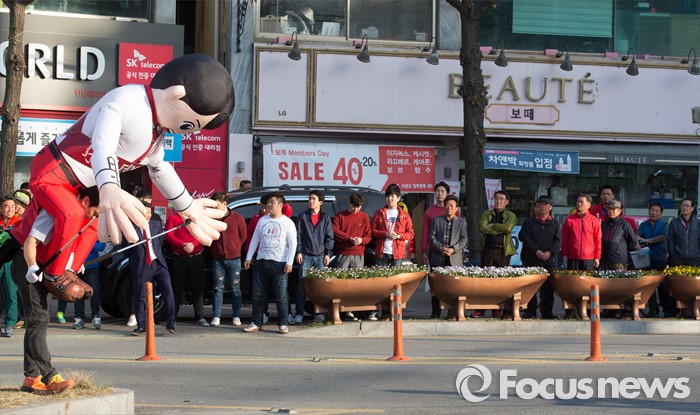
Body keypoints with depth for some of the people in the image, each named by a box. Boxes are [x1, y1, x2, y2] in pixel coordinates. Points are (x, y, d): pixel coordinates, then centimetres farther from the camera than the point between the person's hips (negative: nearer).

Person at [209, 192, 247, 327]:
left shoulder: (237, 218, -2)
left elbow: (243, 236, 10)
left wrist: (235, 248, 7)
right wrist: (216, 248, 5)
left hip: (234, 259, -1)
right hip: (217, 259, 1)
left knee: (235, 288, 4)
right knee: (218, 288, 2)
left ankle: (236, 316, 9)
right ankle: (216, 317, 4)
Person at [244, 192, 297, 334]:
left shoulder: (287, 223, -1)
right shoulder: (262, 220, 12)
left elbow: (292, 243, -4)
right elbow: (255, 239, 16)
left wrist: (289, 262, -11)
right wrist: (249, 257, 10)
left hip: (279, 263, -5)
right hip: (261, 262, 5)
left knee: (281, 296, -5)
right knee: (258, 295, 4)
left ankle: (283, 324, 1)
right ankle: (256, 323, 11)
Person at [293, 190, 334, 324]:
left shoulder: (325, 218, 8)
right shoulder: (303, 216, 6)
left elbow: (329, 237, 8)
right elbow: (298, 235, 5)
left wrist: (328, 254, 1)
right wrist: (298, 252, -4)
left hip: (321, 256, 1)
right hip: (306, 255, -1)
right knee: (302, 285, -3)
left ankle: (319, 313, 8)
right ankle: (299, 314, -2)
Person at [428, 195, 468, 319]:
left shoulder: (461, 222, 11)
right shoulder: (436, 220, 13)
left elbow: (464, 239, 3)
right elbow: (431, 236, 6)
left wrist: (453, 249, -11)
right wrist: (440, 248, -10)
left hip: (455, 258, -1)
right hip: (438, 257, 1)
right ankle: (436, 312, 4)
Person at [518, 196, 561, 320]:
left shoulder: (555, 223, 13)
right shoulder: (530, 221, 8)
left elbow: (558, 241, 5)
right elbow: (524, 237, -3)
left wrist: (549, 252, -12)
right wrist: (536, 251, -12)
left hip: (549, 260, 1)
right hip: (532, 259, -1)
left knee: (548, 287, 1)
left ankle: (547, 311, 6)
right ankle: (530, 312, 4)